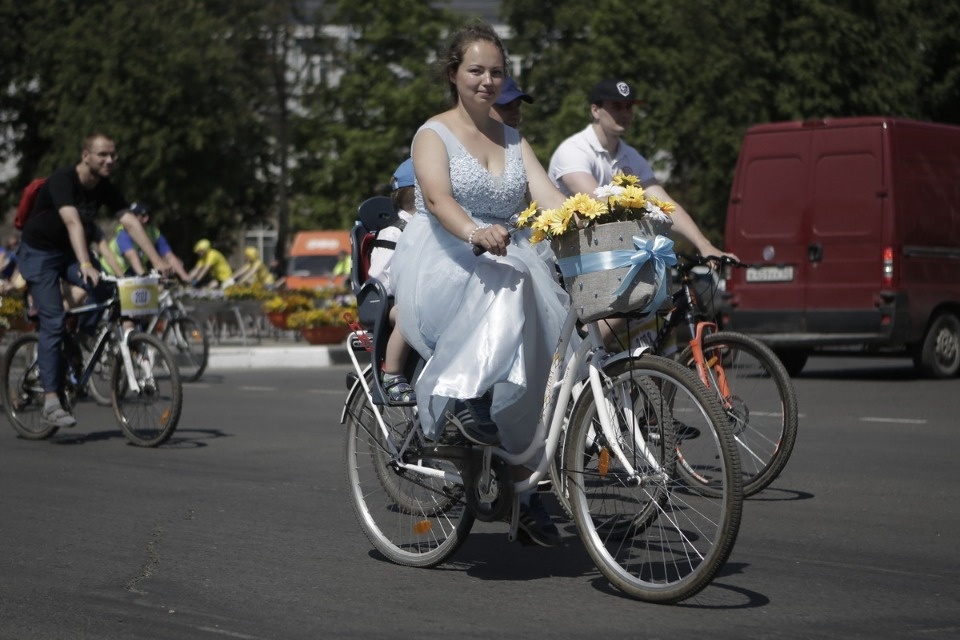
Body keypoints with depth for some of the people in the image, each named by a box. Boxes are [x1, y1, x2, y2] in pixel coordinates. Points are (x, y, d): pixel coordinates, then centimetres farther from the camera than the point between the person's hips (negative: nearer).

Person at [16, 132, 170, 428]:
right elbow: (72, 222, -41)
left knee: (106, 290, -23)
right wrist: (85, 265, -54)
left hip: (70, 252, 6)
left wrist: (158, 262, -24)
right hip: (39, 253, -6)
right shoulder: (62, 180, -27)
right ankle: (50, 402, -16)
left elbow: (131, 223, -14)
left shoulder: (106, 189, -8)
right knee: (53, 322, -16)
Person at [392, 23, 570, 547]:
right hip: (441, 269, -5)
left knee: (537, 341, -19)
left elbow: (548, 194, 3)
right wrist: (474, 233, -40)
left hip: (504, 263, 5)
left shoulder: (513, 140, 19)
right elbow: (438, 197, -18)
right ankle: (464, 398, -39)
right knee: (511, 284, -36)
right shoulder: (434, 134, 2)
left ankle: (524, 484, -10)